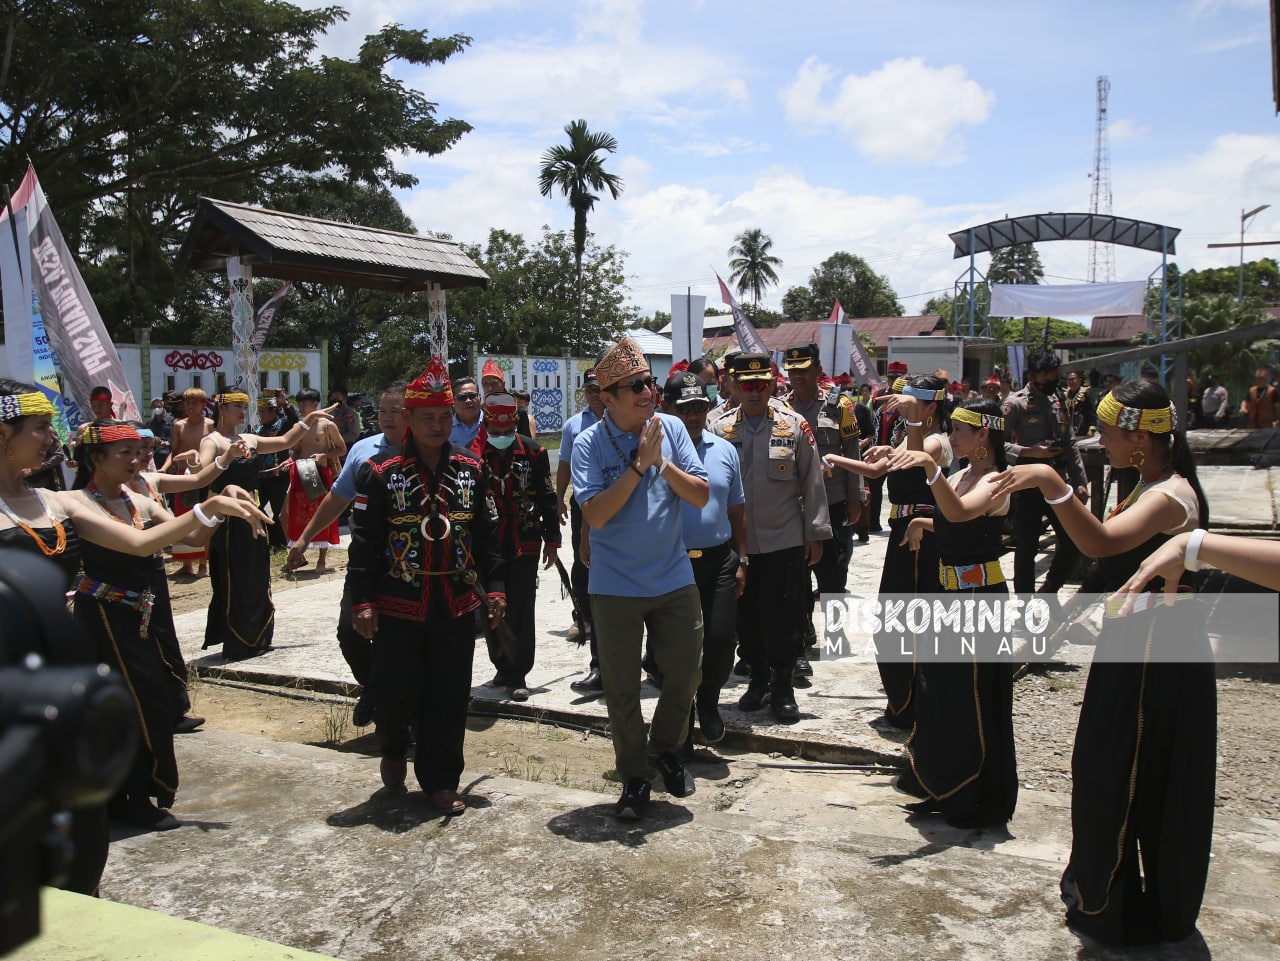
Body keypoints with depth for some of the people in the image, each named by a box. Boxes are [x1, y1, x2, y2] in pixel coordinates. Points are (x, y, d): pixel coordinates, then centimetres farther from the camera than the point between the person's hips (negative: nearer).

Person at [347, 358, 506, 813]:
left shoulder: (472, 469, 6)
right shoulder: (380, 471, -4)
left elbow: (486, 535, 10)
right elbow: (364, 542, -5)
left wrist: (494, 588, 4)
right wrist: (362, 602, -9)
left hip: (457, 606, 3)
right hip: (398, 606, -2)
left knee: (449, 699, 7)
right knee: (395, 693, 5)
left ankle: (441, 780, 23)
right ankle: (393, 752, 36)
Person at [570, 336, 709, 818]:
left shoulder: (672, 429, -1)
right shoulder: (589, 444, -10)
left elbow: (701, 496, -5)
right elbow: (596, 514, -20)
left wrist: (664, 464, -20)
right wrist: (638, 464, -23)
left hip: (674, 579, 3)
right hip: (616, 586, -3)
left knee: (686, 672, 10)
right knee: (622, 688, 7)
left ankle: (666, 749, 37)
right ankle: (634, 778, 26)